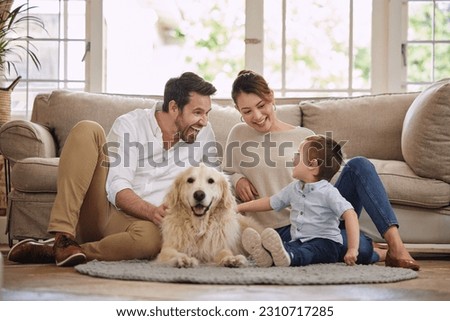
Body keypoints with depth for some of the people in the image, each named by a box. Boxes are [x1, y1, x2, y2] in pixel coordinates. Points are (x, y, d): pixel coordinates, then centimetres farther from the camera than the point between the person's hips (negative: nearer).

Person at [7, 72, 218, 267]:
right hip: (100, 209, -1)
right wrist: (151, 211, -32)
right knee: (87, 130, -22)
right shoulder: (129, 125, -4)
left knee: (152, 236, -40)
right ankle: (63, 237, -30)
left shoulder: (204, 134, 7)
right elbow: (117, 189, -14)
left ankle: (48, 252, -25)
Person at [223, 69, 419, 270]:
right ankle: (376, 253, -1)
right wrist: (237, 179, -3)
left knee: (358, 165, -24)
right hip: (285, 230, -3)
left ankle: (395, 245, -27)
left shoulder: (304, 137, 9)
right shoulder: (238, 135, 8)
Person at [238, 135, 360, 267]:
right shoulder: (293, 188, 14)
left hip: (325, 243, -6)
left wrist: (352, 249, -27)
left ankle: (287, 256, -70)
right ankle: (265, 254, -59)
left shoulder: (328, 192, -9)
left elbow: (349, 214, -18)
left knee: (306, 251, -39)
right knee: (287, 246, -28)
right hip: (298, 241, 6)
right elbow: (270, 202, 26)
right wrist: (238, 208, 26)